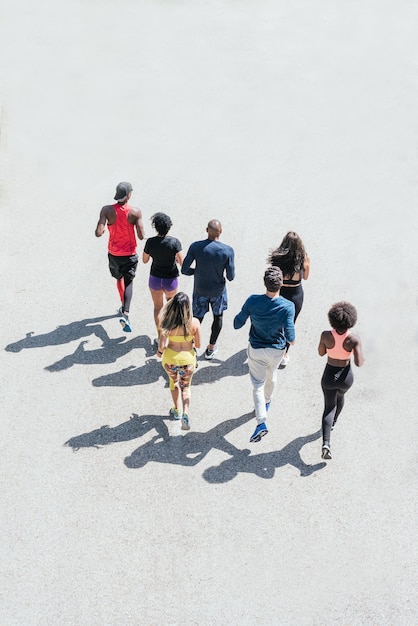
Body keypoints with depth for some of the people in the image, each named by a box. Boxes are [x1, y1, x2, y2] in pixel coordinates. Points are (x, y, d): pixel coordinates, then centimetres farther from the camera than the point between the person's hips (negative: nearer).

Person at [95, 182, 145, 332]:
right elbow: (141, 236, -17)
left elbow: (98, 233, -22)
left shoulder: (107, 210, -15)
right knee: (128, 282, 8)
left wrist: (101, 230, 2)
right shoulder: (135, 212, -17)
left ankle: (123, 306, 43)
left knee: (119, 278, 26)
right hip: (130, 254, -2)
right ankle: (125, 313, -13)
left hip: (113, 253, 2)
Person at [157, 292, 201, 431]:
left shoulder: (167, 323, -24)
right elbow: (198, 345, -10)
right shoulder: (194, 323, -21)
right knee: (185, 387, 22)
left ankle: (177, 410, 44)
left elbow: (161, 345, -20)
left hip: (170, 358, 0)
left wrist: (160, 352, 3)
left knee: (174, 382, 29)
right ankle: (185, 414, 2)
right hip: (188, 358, 0)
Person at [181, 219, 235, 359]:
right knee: (218, 316, 23)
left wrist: (197, 271, 4)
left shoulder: (195, 247, -19)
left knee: (197, 318, 16)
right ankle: (211, 348, 35)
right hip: (218, 290, 0)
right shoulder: (227, 250, -21)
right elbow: (231, 277, -15)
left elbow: (184, 270, -15)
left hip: (200, 289, 0)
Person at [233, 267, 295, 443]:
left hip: (256, 349, -1)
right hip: (276, 350, 1)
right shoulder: (287, 306, -26)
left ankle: (261, 422, -4)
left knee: (258, 384, 9)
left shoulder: (252, 301, -22)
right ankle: (267, 402, 56)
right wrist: (292, 340, -1)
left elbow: (237, 324, -13)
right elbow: (289, 335, -25)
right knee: (271, 376, 30)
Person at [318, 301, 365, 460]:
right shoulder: (354, 339, -25)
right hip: (345, 377, 1)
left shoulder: (326, 335, -21)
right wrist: (362, 358, -3)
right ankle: (333, 422, 61)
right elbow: (359, 363, -26)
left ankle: (325, 443, -3)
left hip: (329, 376, -1)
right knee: (340, 395, 36)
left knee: (329, 407, 15)